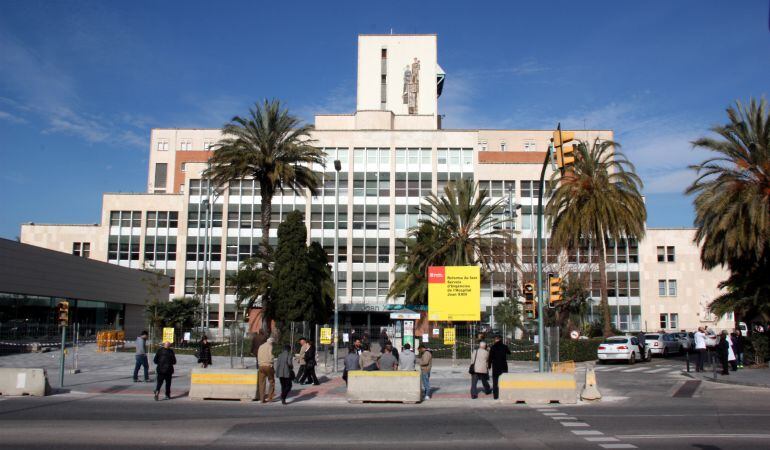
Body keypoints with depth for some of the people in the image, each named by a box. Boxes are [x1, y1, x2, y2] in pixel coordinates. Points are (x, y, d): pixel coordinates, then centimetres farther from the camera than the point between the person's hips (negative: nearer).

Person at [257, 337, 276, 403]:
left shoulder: (260, 346, 16)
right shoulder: (269, 346, -3)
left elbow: (258, 357, 13)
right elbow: (270, 356, -11)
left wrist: (259, 365, 12)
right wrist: (272, 365, -4)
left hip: (261, 366, 5)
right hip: (268, 366, -5)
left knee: (261, 383, 6)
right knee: (271, 382, 8)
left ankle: (262, 399, 4)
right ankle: (270, 397, 5)